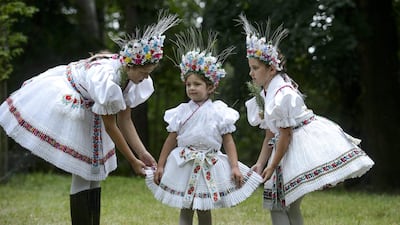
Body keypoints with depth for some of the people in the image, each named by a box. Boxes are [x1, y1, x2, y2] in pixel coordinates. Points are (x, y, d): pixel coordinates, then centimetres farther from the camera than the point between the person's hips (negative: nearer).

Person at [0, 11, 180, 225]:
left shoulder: (131, 77, -14)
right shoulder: (105, 78, -37)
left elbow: (124, 120, -4)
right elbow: (110, 127, -26)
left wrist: (142, 153, -11)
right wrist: (133, 161, -19)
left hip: (88, 112, 8)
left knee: (94, 171, 7)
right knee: (81, 172, -10)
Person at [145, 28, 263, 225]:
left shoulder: (218, 111, -3)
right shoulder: (181, 111, 2)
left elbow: (228, 141, -1)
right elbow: (171, 140, 6)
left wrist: (235, 167, -9)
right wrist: (160, 166, 4)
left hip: (209, 166, -1)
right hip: (184, 165, 1)